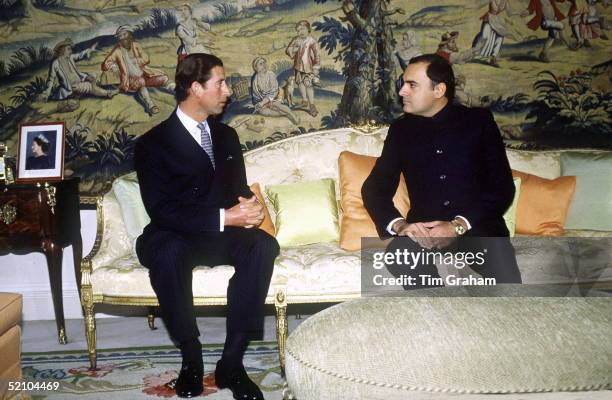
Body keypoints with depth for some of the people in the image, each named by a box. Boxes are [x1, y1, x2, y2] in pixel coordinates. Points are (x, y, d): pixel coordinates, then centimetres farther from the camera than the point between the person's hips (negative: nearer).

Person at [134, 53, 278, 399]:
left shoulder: (226, 135, 12)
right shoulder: (154, 143, -7)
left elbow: (239, 188, 15)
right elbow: (160, 211, -16)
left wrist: (247, 206, -11)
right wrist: (223, 217, -25)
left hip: (219, 236, 4)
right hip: (173, 238, -4)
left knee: (263, 244, -28)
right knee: (168, 251, -39)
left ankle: (232, 361, -24)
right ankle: (191, 357, -19)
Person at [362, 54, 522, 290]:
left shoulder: (478, 121, 5)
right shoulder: (401, 129, 11)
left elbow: (503, 188, 0)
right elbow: (374, 188, 7)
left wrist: (459, 226, -15)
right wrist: (399, 225, -14)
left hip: (477, 226, -2)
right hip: (424, 229, 2)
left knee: (505, 281, -32)